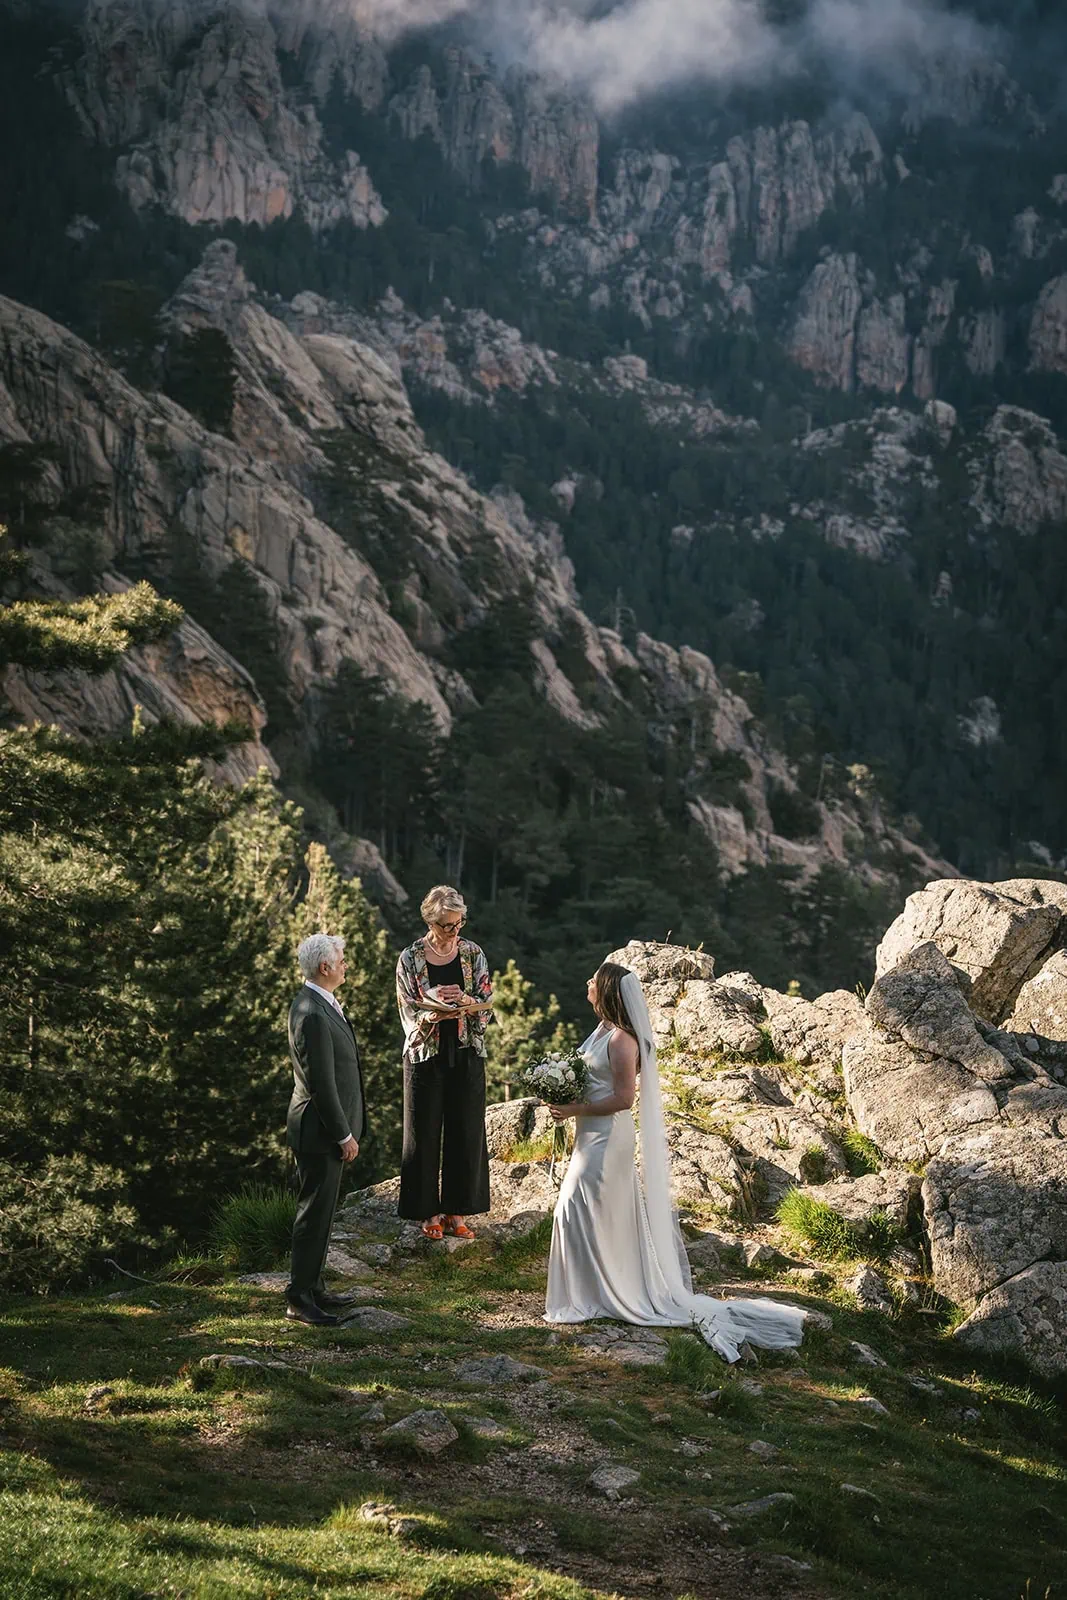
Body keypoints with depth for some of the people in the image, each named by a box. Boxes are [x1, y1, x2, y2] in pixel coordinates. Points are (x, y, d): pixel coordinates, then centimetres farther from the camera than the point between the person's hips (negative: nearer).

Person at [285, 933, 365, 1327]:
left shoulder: (323, 1004, 10)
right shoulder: (312, 1015, -24)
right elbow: (321, 1084, -23)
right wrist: (344, 1135, -17)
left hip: (330, 1128, 10)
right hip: (321, 1131, -10)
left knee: (320, 1211, 17)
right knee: (315, 1214, -2)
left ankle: (312, 1287, 27)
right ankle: (299, 1298, 6)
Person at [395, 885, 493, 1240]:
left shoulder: (473, 954, 2)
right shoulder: (410, 958, -5)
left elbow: (486, 1004, 0)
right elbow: (408, 1011, -5)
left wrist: (463, 1004, -22)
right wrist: (433, 1012, -26)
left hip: (467, 1054, 2)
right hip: (426, 1054, -2)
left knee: (466, 1132, 6)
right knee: (425, 1132, 3)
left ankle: (457, 1210, 18)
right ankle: (429, 1211, 15)